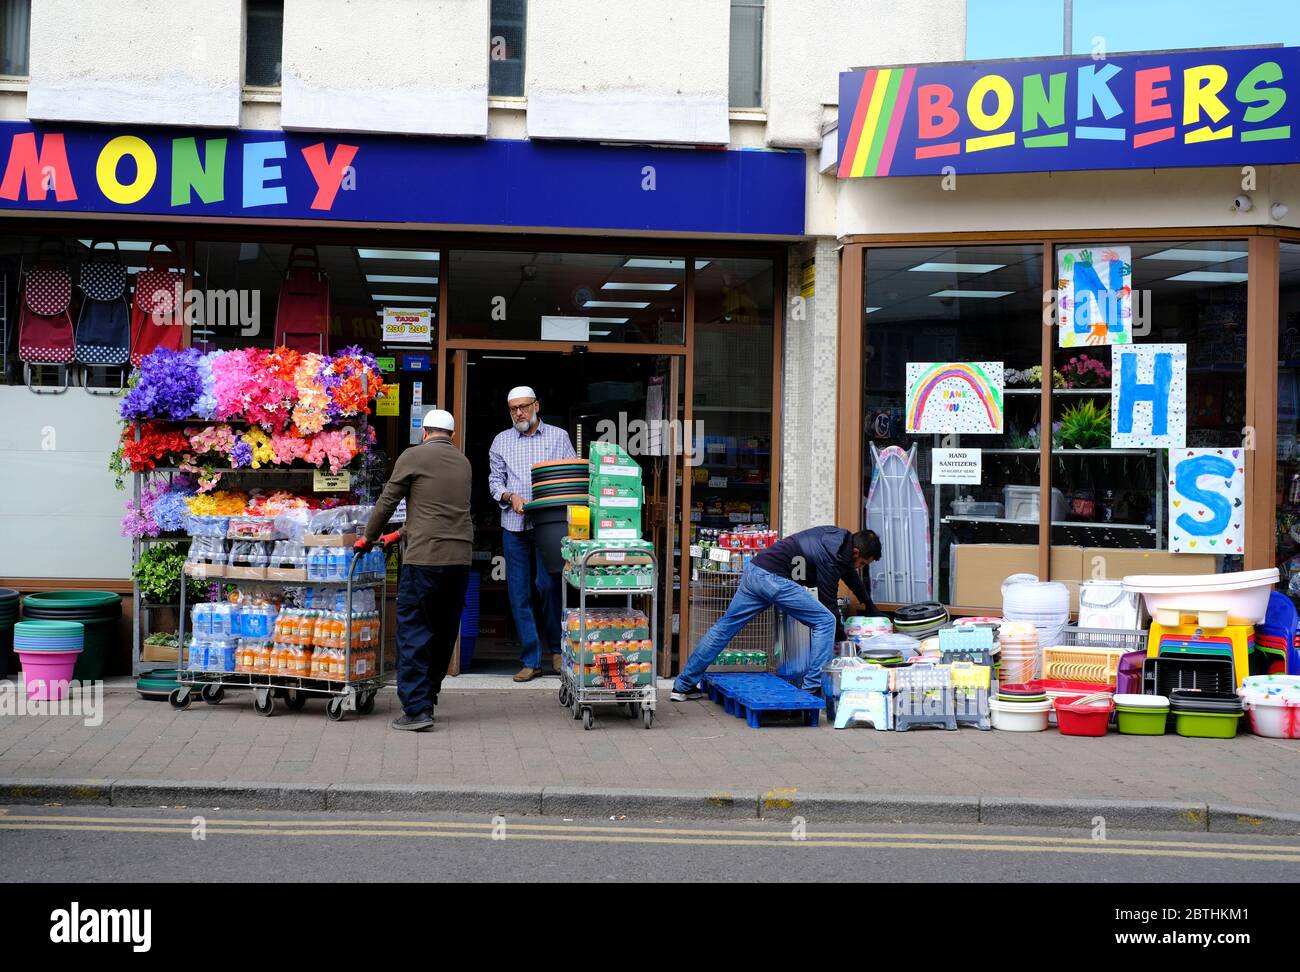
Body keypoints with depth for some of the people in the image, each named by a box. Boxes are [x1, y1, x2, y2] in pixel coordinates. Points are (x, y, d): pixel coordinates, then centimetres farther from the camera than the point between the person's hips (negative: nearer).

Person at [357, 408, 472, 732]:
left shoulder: (413, 456, 0)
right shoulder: (463, 462, 18)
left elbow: (388, 500, 4)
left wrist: (369, 536, 20)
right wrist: (404, 533, 35)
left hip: (425, 556, -6)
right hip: (461, 556, 6)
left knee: (413, 631, -3)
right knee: (444, 632, 13)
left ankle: (416, 708, -8)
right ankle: (427, 698, 21)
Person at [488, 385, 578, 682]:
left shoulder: (558, 437, 9)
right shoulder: (501, 441, 15)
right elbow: (495, 479, 15)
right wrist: (510, 496, -6)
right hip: (514, 526, 2)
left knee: (548, 585, -9)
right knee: (519, 593, 1)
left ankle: (557, 648, 13)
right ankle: (530, 660, 7)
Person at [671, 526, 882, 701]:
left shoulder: (842, 537, 14)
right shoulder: (830, 559, -13)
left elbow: (850, 573, 31)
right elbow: (828, 601, -4)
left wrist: (870, 605, 42)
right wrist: (841, 638, 10)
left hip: (754, 569, 10)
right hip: (774, 579, -10)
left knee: (725, 626, 12)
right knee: (825, 622, -4)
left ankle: (683, 686, 15)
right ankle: (813, 688, -4)